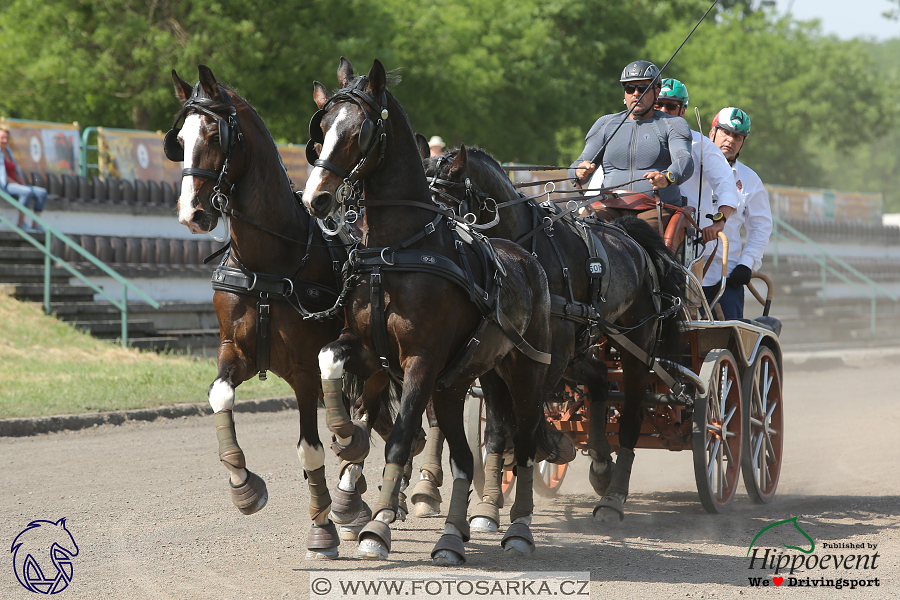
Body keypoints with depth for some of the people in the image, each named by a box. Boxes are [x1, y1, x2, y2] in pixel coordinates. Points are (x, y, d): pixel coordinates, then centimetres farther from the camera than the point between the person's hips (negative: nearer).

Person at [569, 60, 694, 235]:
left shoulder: (673, 125, 11)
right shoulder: (606, 124, 20)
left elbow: (685, 161, -8)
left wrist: (667, 177, -33)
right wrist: (580, 172, -15)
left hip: (657, 209, -3)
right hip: (610, 206, 3)